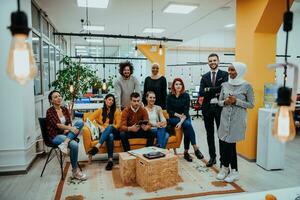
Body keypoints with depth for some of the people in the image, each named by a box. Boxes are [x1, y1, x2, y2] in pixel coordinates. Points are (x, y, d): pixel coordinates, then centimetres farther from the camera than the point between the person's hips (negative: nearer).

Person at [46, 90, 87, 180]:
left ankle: (65, 142, -31)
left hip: (65, 134, 6)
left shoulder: (64, 109, 12)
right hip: (55, 136, -6)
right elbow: (57, 124, -18)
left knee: (80, 122, -19)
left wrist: (67, 129, -17)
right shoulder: (50, 111, -6)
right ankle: (75, 171, -17)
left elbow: (69, 122, 5)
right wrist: (70, 128, -30)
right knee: (74, 144, -32)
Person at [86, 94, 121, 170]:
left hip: (114, 132, 0)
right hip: (103, 133, 0)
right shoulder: (100, 111, 15)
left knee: (109, 127, -38)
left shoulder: (117, 111, 11)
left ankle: (97, 147, -54)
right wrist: (99, 126, -10)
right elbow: (89, 119, 4)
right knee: (110, 136, -39)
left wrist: (107, 128, -10)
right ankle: (110, 160, -47)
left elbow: (118, 125, 5)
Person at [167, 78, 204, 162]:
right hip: (173, 118, -1)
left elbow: (186, 110, -10)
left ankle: (186, 152, -15)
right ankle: (196, 148, -27)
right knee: (188, 124, -29)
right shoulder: (169, 96, -1)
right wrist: (179, 115, -13)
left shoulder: (186, 95, -2)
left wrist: (181, 121, -24)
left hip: (185, 117, 1)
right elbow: (169, 110, -1)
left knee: (187, 130, -29)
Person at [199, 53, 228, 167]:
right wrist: (215, 93, -13)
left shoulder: (224, 74, 1)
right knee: (209, 134, 11)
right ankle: (212, 157, 23)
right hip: (207, 108, 4)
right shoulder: (204, 77, 10)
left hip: (220, 107, -4)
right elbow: (201, 93, -2)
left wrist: (209, 89, -12)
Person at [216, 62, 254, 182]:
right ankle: (233, 171, 22)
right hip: (225, 118, 4)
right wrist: (225, 102, -10)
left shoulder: (247, 86, -5)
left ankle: (225, 167, 19)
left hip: (237, 119, -4)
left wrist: (236, 101, -16)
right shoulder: (225, 85, 7)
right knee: (227, 144, 6)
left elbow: (251, 105, -4)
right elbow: (219, 102, 12)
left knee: (229, 144, -3)